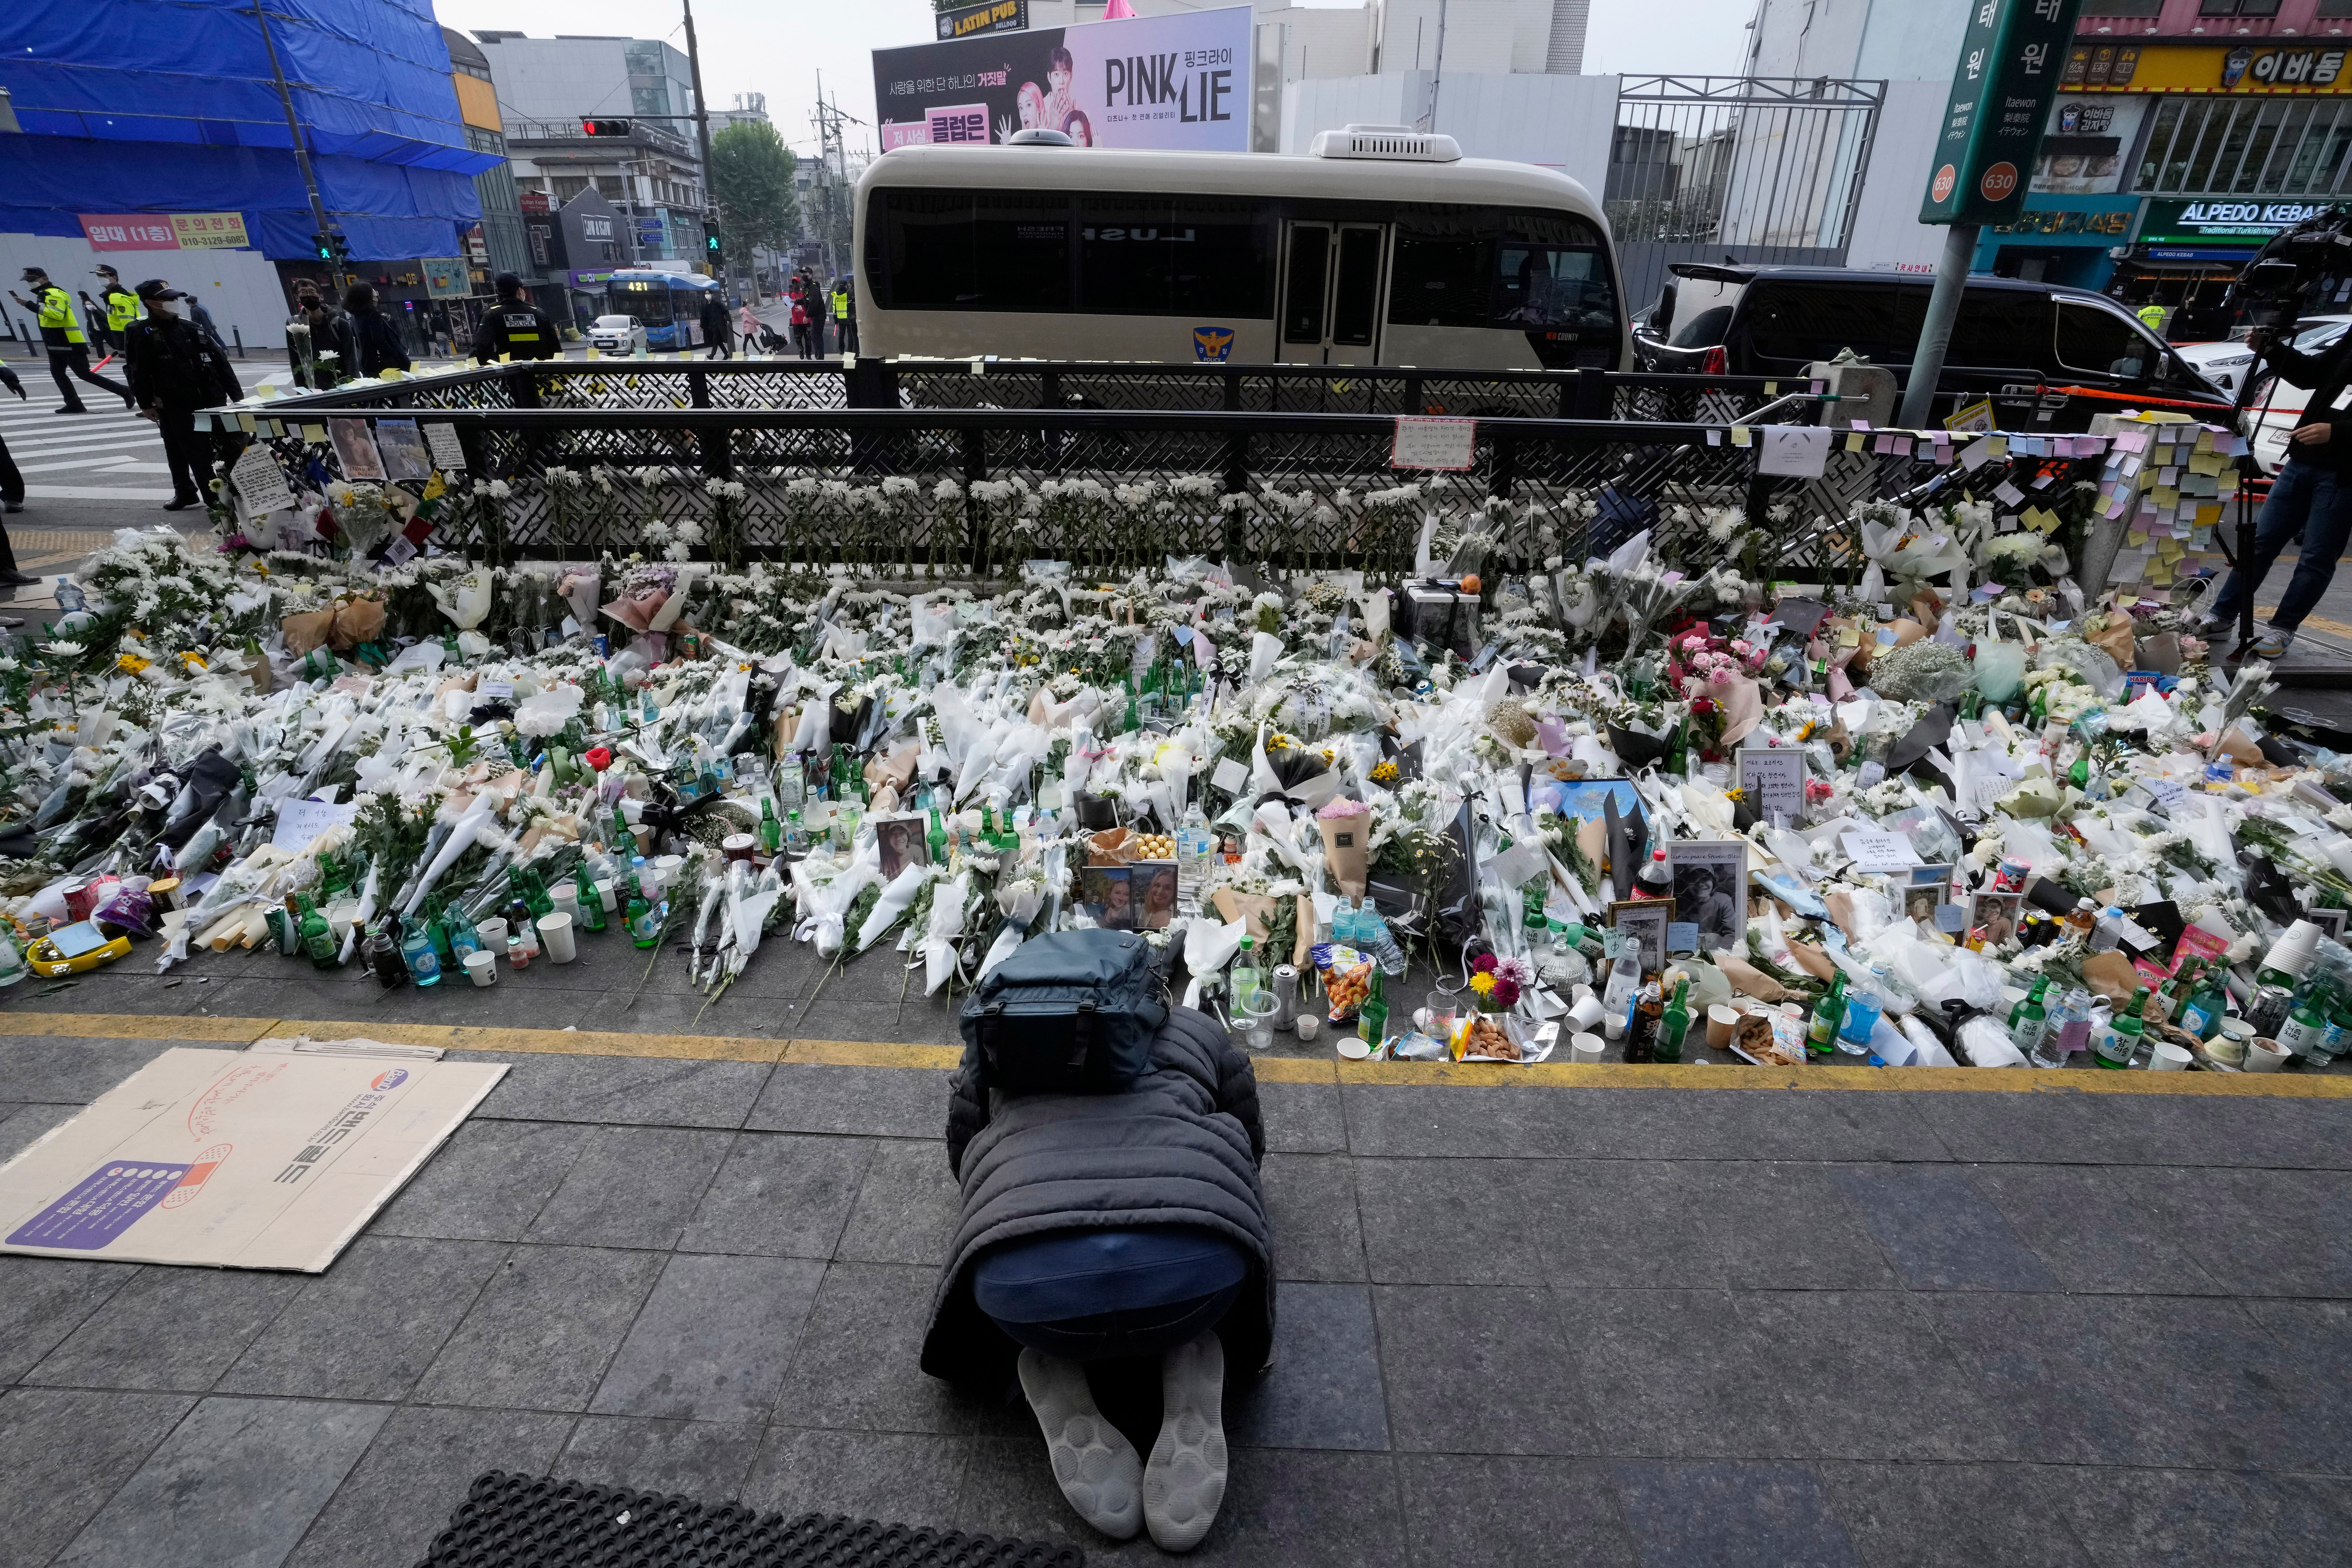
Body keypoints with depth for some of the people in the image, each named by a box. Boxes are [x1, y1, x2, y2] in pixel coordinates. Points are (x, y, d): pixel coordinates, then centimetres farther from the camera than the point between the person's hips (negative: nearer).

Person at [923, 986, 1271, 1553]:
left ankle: (1049, 1363, 8)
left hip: (1024, 1276, 1)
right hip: (1196, 1261, 0)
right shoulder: (1198, 1030, 28)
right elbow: (1251, 1145, 42)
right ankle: (1191, 1360, 8)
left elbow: (962, 1158, 41)